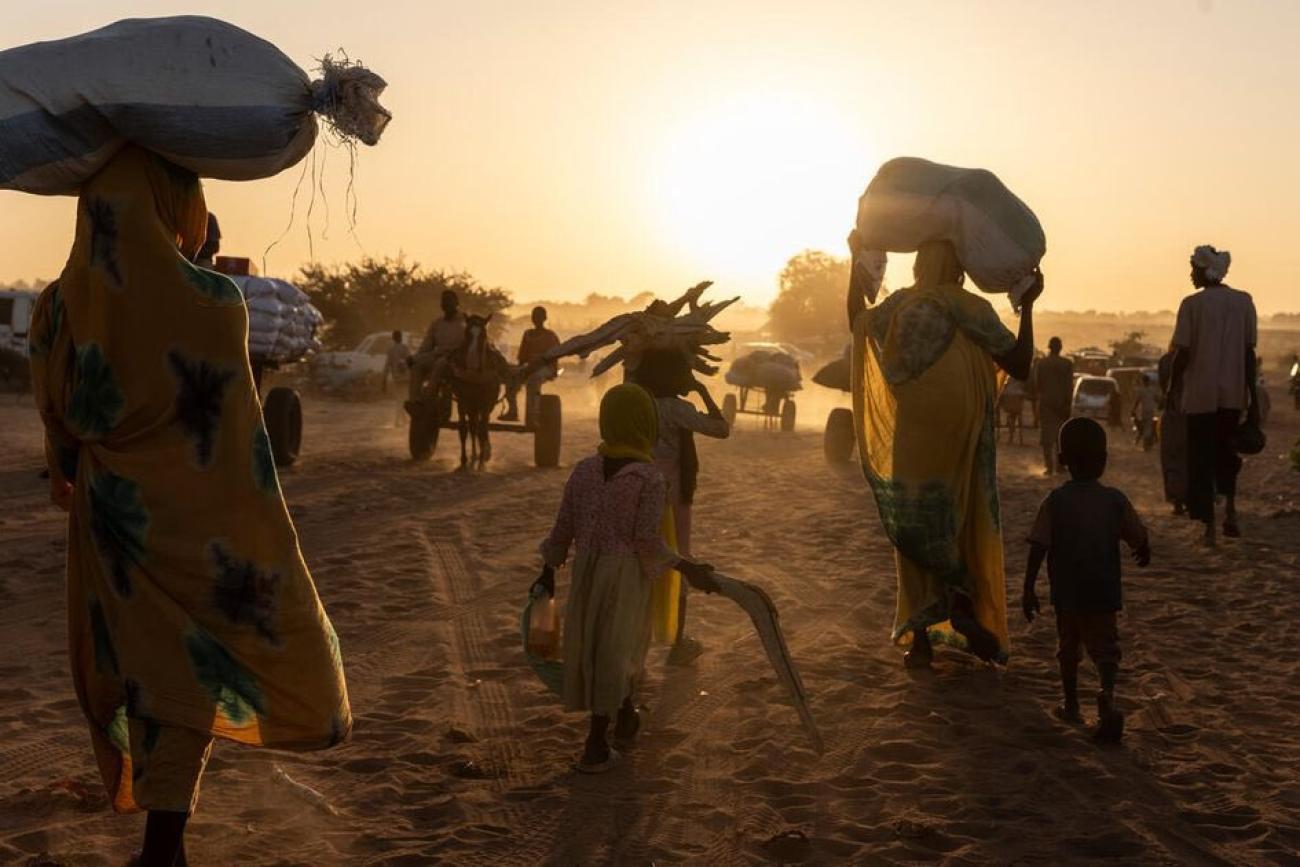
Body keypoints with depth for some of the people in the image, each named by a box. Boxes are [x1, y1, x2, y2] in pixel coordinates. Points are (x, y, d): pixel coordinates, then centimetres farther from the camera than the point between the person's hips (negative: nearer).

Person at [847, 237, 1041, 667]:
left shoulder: (897, 306, 0)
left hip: (909, 441, 3)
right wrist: (1027, 307, 1)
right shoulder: (971, 309, -9)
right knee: (966, 528, 15)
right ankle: (965, 607, 7)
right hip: (958, 438, -3)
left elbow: (857, 319, 22)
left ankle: (921, 635, 9)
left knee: (916, 533, 11)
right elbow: (1020, 366, -5)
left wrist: (858, 260, 23)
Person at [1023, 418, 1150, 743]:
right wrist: (1143, 553, 26)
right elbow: (1140, 540, 2)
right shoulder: (1116, 501, -5)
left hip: (1067, 594, 0)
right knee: (1104, 649, 6)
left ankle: (1071, 705, 28)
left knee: (1068, 648, 18)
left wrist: (1028, 590, -7)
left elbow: (1038, 549, -12)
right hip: (1104, 594, 0)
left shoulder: (1055, 502, -9)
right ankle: (1107, 695, -21)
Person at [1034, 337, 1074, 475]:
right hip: (1062, 402, 0)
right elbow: (1069, 386, -8)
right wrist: (1069, 404, -4)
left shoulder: (1040, 363, -3)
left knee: (1047, 436, 1)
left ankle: (1048, 466, -6)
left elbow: (1036, 384, -1)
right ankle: (1060, 465, 10)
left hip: (1045, 402, 0)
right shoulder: (1067, 364, -5)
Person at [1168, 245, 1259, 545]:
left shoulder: (1192, 304, -7)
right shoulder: (1243, 302, 3)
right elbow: (1249, 352, 2)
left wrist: (1174, 386, 7)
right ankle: (1230, 509, 9)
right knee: (1225, 449, 24)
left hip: (1201, 393, -3)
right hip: (1234, 393, 3)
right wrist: (1253, 398, 6)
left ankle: (1209, 528, 1)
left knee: (1201, 457, 4)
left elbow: (1183, 353, -9)